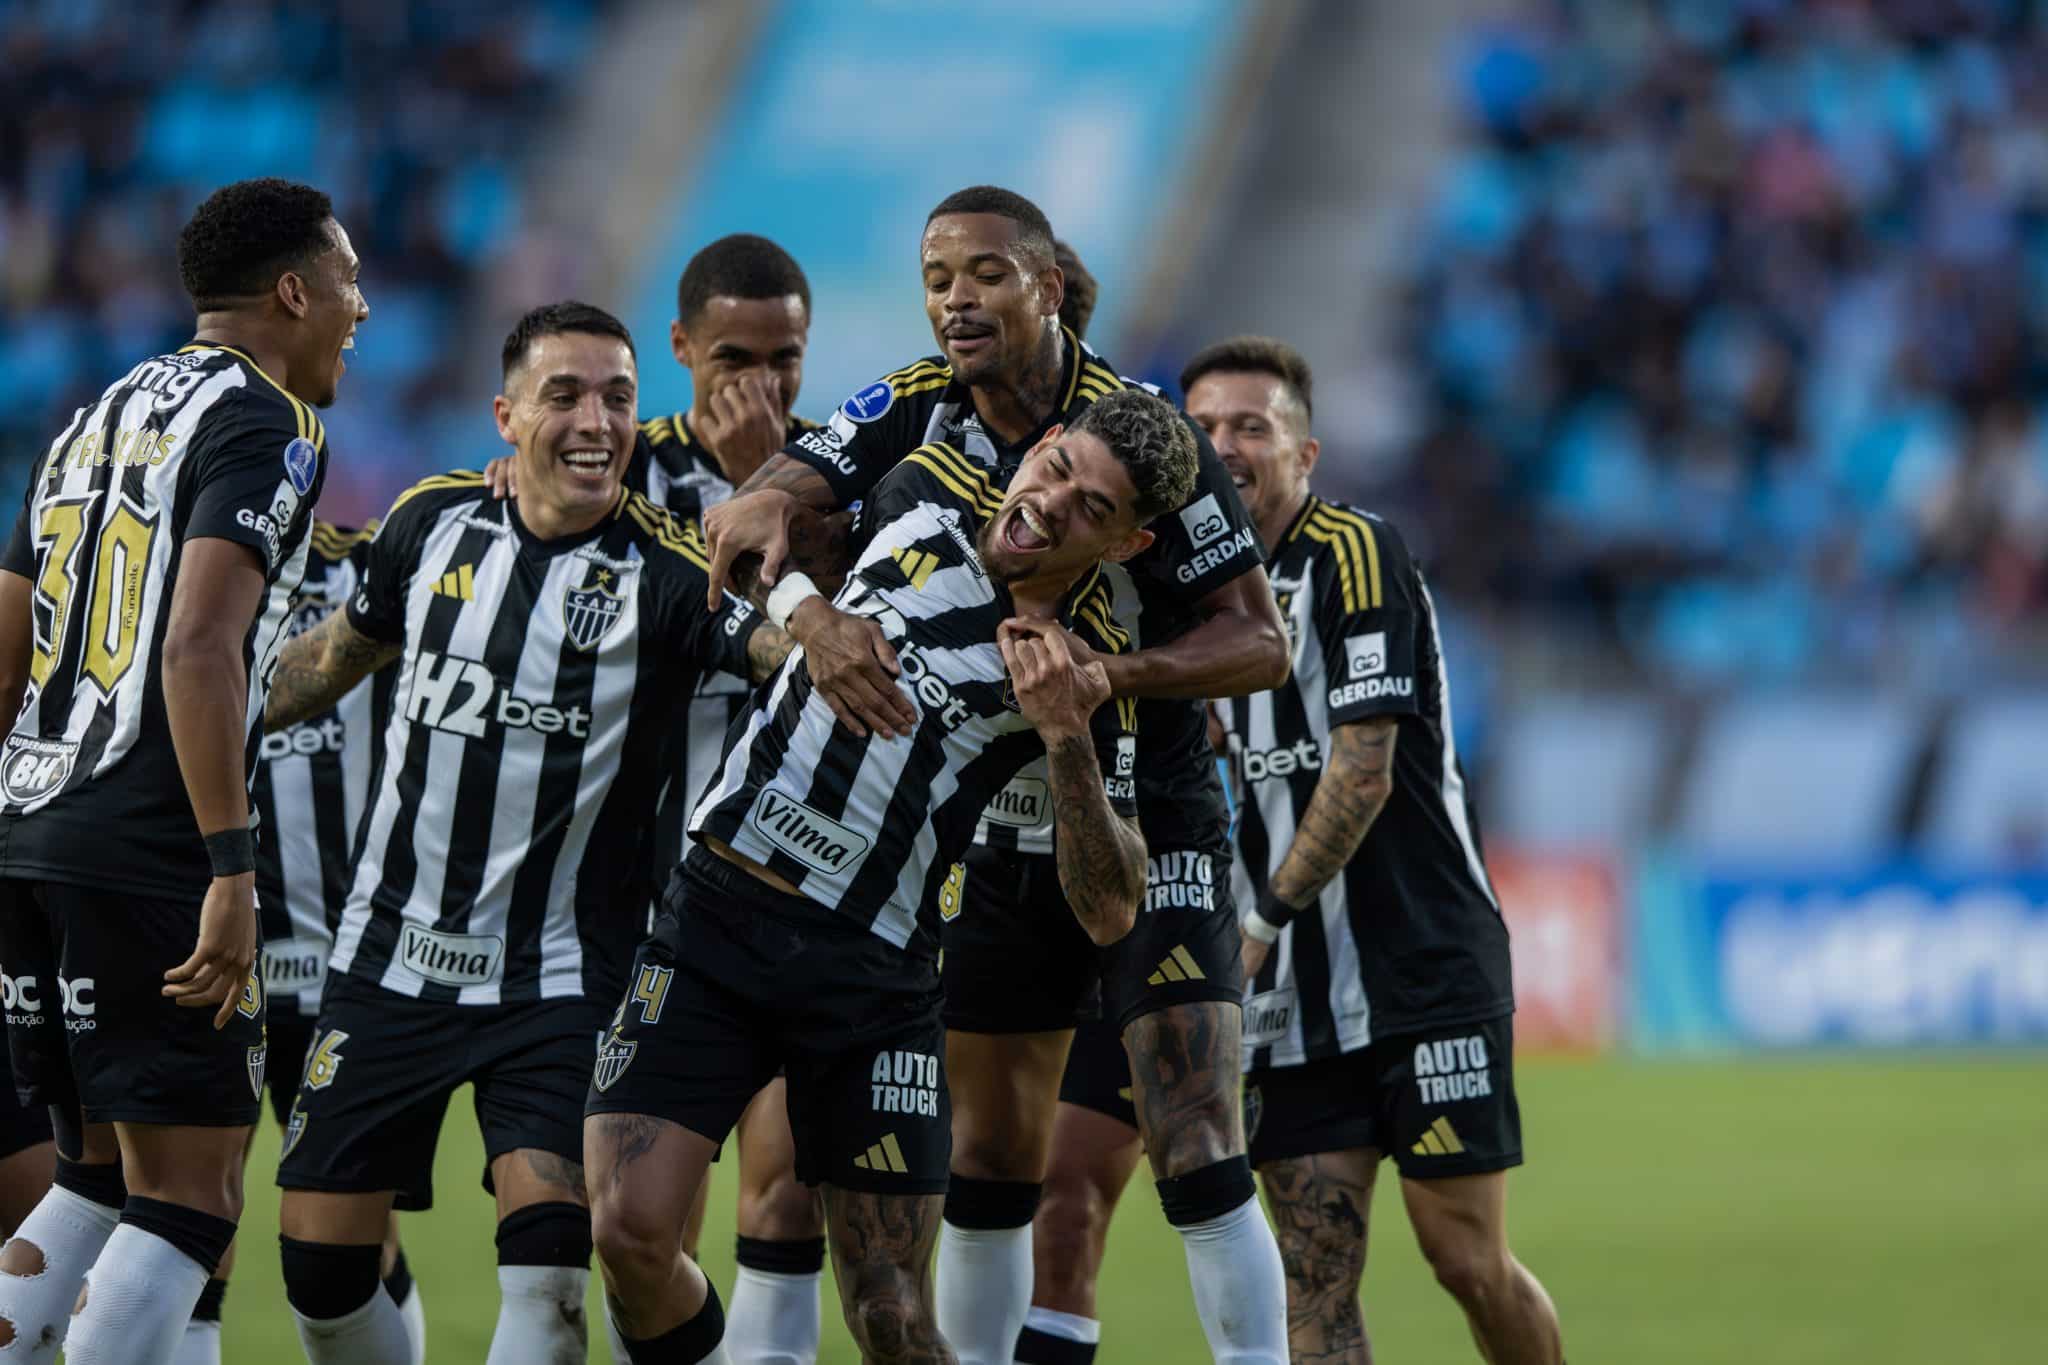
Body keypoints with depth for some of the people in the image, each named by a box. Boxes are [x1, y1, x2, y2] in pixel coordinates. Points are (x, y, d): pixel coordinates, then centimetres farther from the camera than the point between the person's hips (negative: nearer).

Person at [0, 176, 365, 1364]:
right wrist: (233, 870, -21)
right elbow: (200, 652, -20)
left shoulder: (100, 419, 19)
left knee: (101, 1178, 17)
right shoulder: (263, 427, -7)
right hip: (149, 855, -8)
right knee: (189, 1201, -5)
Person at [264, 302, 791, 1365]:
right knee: (320, 1265, 4)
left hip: (558, 985, -4)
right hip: (390, 953, 4)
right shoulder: (435, 521, 2)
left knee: (548, 1273, -17)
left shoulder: (665, 568, -10)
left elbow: (783, 640, -27)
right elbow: (342, 651, 19)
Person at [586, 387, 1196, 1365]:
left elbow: (1109, 911, -9)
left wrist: (1066, 737, -20)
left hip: (870, 970, -2)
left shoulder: (1090, 683, -4)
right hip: (716, 910, 2)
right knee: (631, 1230, -15)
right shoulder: (924, 492, 3)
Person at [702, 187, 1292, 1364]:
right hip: (1001, 834, 5)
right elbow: (750, 517, -17)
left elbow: (1262, 642, -16)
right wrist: (815, 614, -38)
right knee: (989, 1165, 9)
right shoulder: (914, 411, -5)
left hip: (1149, 820, -4)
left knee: (1200, 1160, -14)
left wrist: (1110, 672, -32)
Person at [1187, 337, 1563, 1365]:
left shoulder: (1355, 554, -10)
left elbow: (1363, 774, -15)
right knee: (1313, 1279, -4)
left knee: (1467, 1261, -3)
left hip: (1427, 965, -6)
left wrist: (1265, 918, -14)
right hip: (1294, 999, 6)